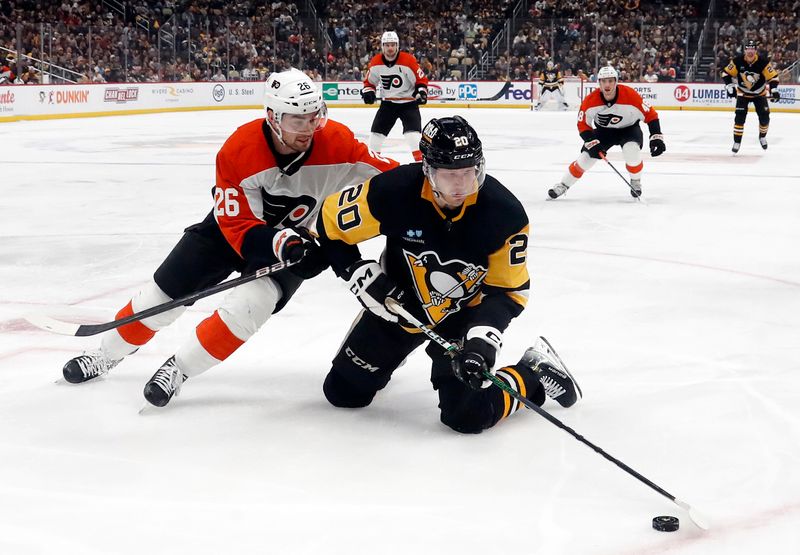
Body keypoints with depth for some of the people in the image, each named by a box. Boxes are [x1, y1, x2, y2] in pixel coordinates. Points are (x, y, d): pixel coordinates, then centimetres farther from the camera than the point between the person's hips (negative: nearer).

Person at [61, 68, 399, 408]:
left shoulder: (336, 141, -26)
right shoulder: (238, 150, -28)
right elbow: (238, 225, -27)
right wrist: (280, 242, -43)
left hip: (296, 238, 0)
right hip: (232, 224, 0)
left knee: (250, 302, -28)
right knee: (164, 294, 2)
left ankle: (179, 369, -11)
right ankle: (108, 354, 28)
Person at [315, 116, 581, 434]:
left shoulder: (504, 213, -26)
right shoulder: (395, 192, -29)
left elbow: (508, 290, -16)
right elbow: (331, 223, -13)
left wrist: (482, 341, -30)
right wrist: (362, 277, -19)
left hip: (464, 313, -2)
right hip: (398, 304, 2)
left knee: (468, 415, -18)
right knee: (343, 392, 10)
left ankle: (531, 376, 10)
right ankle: (391, 350, 41)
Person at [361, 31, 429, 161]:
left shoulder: (408, 60, -18)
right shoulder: (375, 62, -6)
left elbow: (421, 80, -9)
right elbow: (369, 81, 9)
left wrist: (421, 92, -24)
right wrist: (368, 92, -9)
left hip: (408, 102, -4)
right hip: (388, 102, 4)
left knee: (412, 129, -19)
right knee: (377, 130, 5)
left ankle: (420, 159, -17)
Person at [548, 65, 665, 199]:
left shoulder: (630, 95, -31)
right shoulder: (590, 100, -24)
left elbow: (650, 115, -21)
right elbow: (583, 124, -12)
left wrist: (656, 138, -25)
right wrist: (592, 143, -23)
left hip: (629, 128, -2)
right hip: (603, 130, 2)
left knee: (631, 151, -30)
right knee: (586, 156, -7)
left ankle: (636, 182, -1)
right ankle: (563, 185, 13)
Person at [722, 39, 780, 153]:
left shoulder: (763, 62, -21)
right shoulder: (737, 61, -20)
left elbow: (773, 76, -16)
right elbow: (726, 73, -8)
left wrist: (774, 90, -29)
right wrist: (730, 86, -21)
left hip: (759, 93, 1)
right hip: (743, 93, 0)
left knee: (764, 116, -5)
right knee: (740, 117, -15)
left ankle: (762, 137, 25)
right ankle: (737, 142, -5)